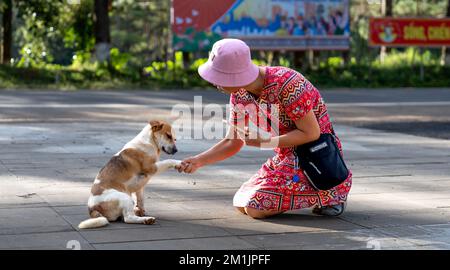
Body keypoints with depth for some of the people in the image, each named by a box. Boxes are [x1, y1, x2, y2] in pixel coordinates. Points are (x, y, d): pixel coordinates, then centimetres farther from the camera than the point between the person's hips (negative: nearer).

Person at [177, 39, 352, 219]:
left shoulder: (287, 84, -28)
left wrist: (264, 142, -25)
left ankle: (326, 193, -2)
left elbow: (311, 133, -23)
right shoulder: (240, 94, -3)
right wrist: (198, 161, -7)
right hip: (285, 157, 9)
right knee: (241, 205, 11)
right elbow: (232, 142, 6)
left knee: (255, 208, -16)